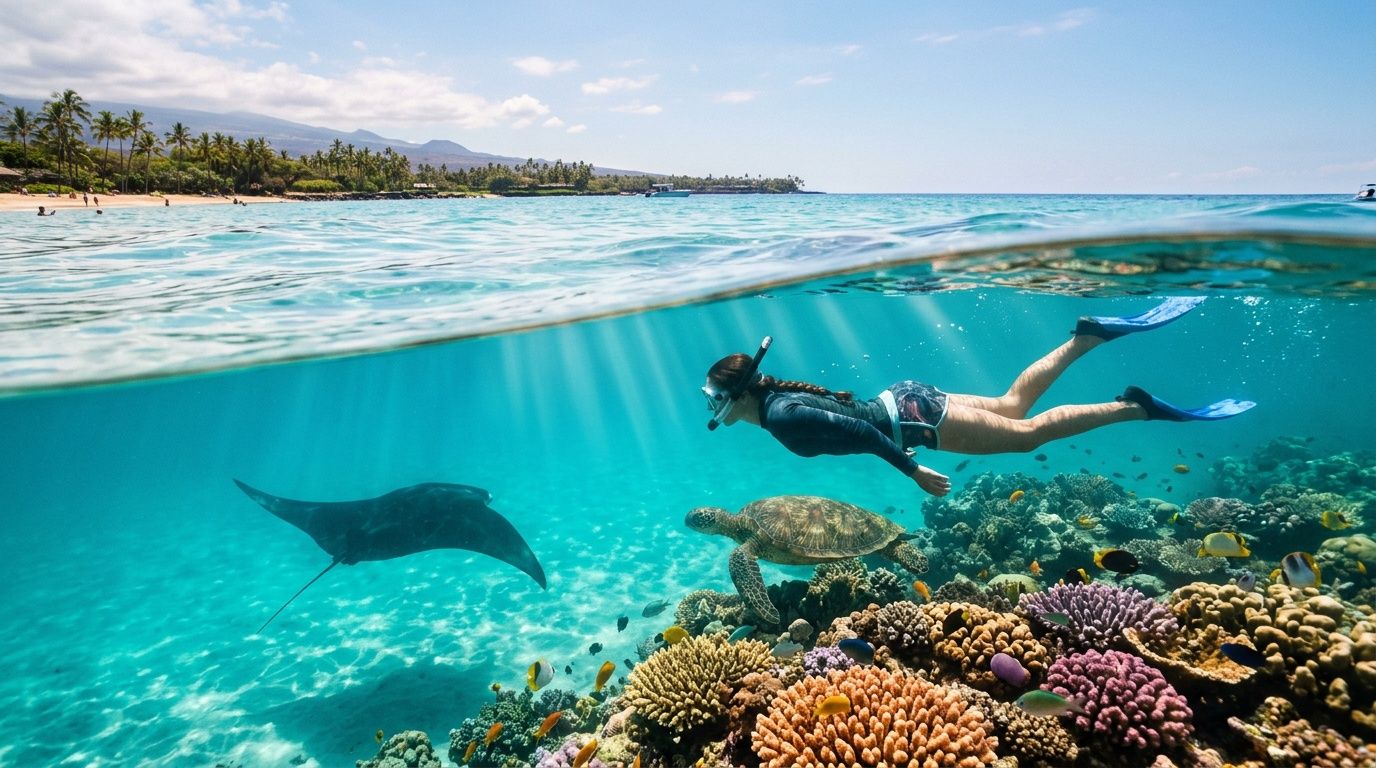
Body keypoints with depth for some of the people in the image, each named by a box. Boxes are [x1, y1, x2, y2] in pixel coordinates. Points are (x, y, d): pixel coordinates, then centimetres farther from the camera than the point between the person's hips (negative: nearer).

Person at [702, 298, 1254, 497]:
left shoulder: (781, 416, -23)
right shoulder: (777, 396, 5)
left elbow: (854, 428, -29)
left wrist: (913, 470, -22)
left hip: (909, 416, -8)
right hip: (902, 401, 8)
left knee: (1028, 433, -1)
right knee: (1014, 404, 20)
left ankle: (1140, 407, 2)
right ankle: (1090, 335, 21)